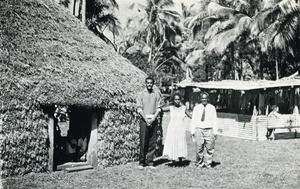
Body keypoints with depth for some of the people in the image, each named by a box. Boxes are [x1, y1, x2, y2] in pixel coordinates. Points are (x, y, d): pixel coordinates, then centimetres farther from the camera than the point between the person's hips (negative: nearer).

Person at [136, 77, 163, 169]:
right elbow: (139, 109, -1)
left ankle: (150, 162, 9)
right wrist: (146, 120, -12)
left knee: (152, 142, 2)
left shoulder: (156, 94, 8)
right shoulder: (141, 94, 4)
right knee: (143, 141, -3)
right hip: (144, 120, -2)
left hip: (153, 120, 2)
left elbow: (159, 108, 5)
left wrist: (153, 119, -8)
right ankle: (141, 162, 5)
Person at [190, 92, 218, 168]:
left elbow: (214, 120, 5)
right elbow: (193, 120, 7)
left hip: (209, 130, 0)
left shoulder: (212, 107, 7)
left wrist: (215, 132, -1)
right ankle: (199, 163, 17)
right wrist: (192, 131, 1)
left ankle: (208, 163, 15)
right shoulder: (196, 107, 7)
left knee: (210, 148, 0)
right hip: (199, 130, 0)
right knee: (199, 148, 1)